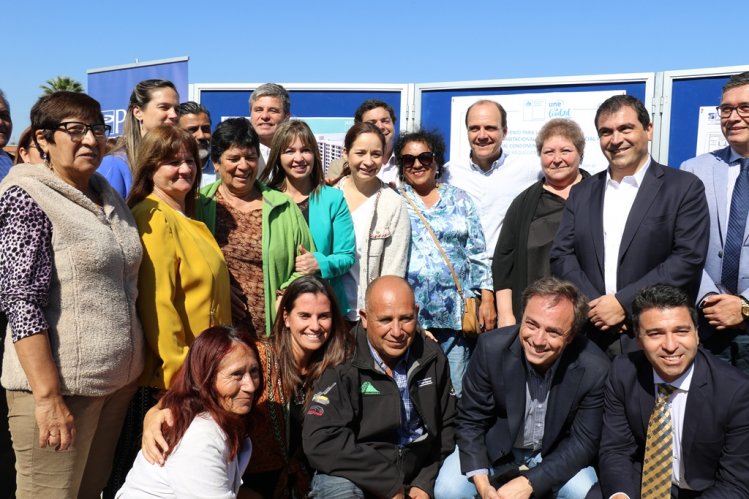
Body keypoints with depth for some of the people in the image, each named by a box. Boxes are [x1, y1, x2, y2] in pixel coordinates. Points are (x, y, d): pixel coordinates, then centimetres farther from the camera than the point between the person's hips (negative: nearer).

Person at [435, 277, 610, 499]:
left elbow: (584, 440, -14)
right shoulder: (492, 348, -24)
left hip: (557, 454, 0)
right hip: (497, 448, 0)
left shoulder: (594, 369, -25)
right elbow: (470, 421, -13)